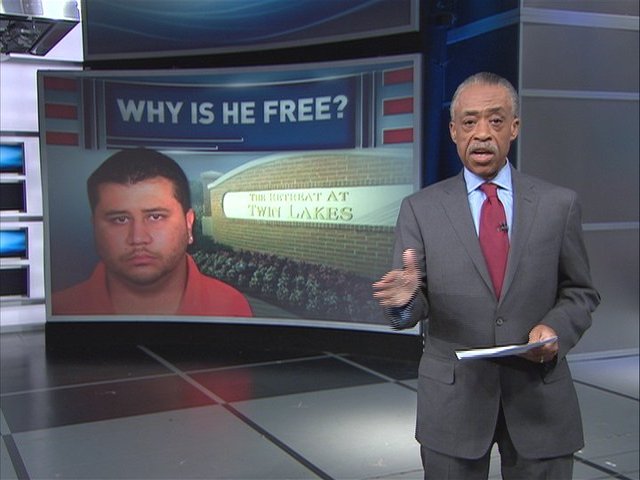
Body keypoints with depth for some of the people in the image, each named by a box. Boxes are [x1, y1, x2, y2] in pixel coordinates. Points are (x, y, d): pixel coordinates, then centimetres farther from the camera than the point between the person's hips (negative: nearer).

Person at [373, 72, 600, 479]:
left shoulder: (559, 204, 1)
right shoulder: (421, 209, -2)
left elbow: (580, 292, 7)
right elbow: (414, 307, -5)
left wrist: (557, 328, -13)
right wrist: (404, 299, -28)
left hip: (540, 396, 1)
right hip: (453, 399, 0)